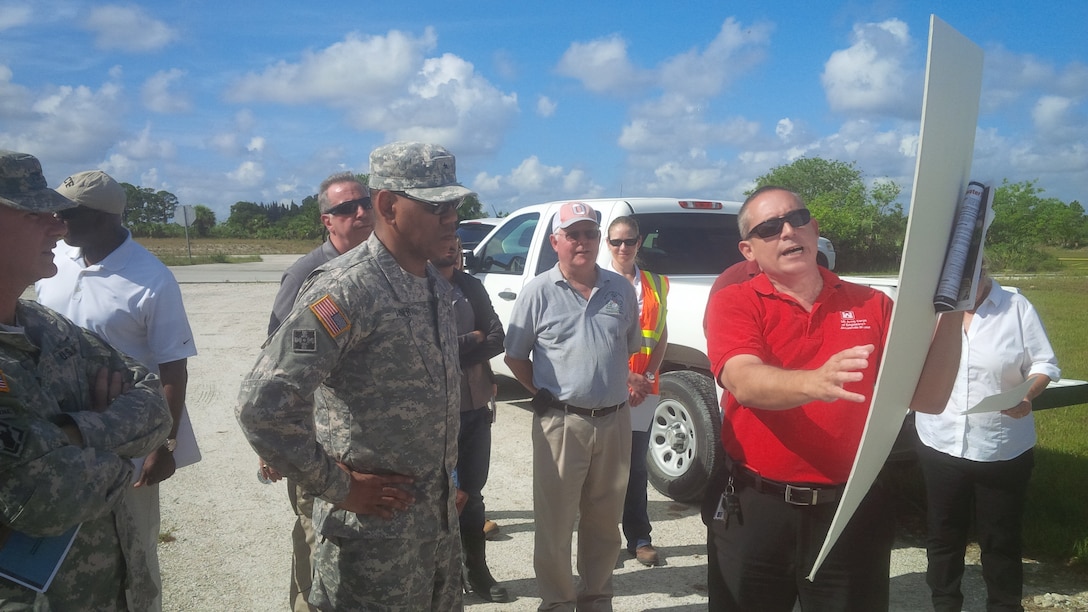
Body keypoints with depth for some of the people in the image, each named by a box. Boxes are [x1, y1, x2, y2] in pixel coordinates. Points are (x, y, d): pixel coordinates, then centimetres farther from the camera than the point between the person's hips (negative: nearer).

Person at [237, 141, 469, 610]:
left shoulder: (438, 287, 5)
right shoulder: (347, 289, -21)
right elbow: (263, 403, -28)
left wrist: (450, 480, 11)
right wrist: (336, 486, -19)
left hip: (442, 515, 8)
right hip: (376, 527, -7)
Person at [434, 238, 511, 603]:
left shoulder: (472, 288, 8)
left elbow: (498, 339, -1)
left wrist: (451, 349, -15)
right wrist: (472, 339, -13)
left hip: (475, 408, 5)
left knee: (471, 493, 17)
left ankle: (477, 570, 31)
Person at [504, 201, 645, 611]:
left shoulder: (622, 290, 8)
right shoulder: (538, 292, -3)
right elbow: (515, 355, 2)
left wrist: (635, 384, 6)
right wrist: (544, 393, -4)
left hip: (615, 421, 4)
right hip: (561, 423, -3)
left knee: (605, 522, 15)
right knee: (555, 523, 4)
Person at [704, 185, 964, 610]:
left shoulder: (872, 305, 3)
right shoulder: (734, 303, -5)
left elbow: (928, 399, -2)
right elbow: (745, 383, -24)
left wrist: (950, 316, -14)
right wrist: (814, 383, -43)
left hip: (854, 510, 2)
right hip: (756, 510, -1)